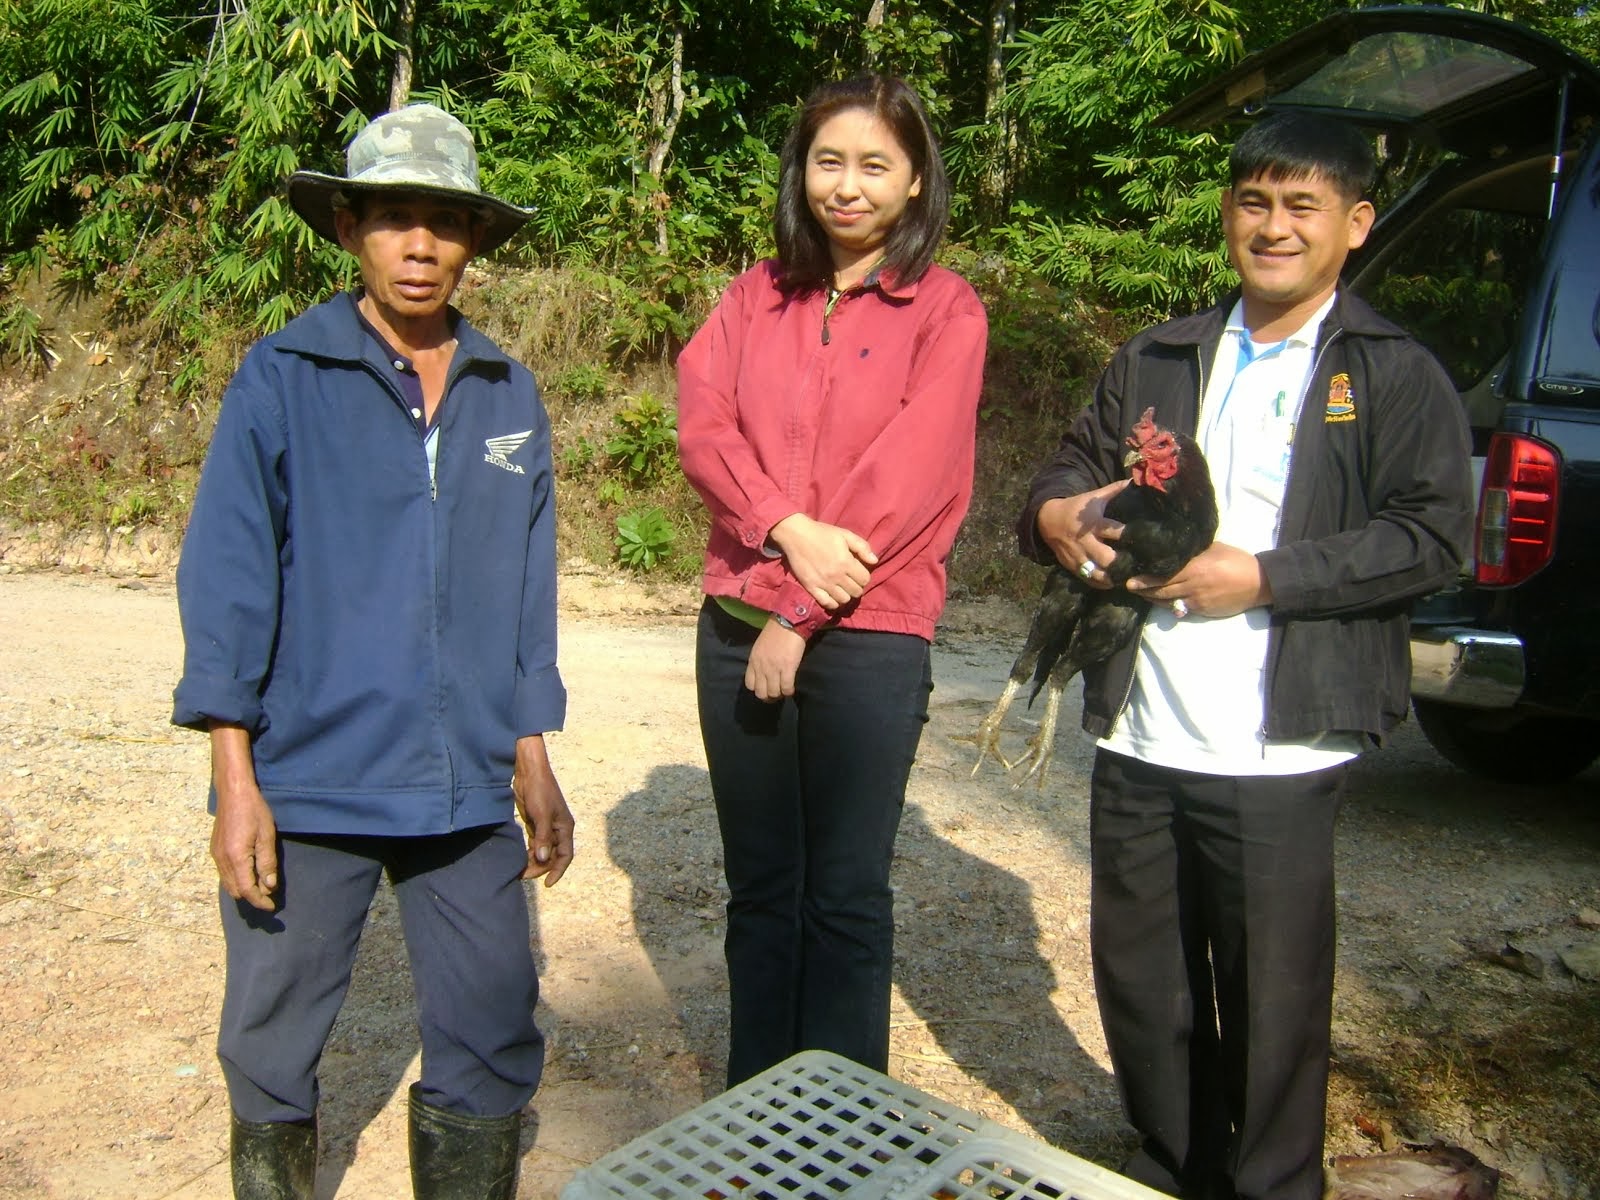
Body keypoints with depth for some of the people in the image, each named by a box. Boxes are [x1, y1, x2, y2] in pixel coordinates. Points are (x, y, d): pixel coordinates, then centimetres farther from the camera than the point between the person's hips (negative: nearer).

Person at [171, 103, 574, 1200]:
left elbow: (527, 590, 10)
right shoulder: (282, 380, -3)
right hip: (307, 785, -2)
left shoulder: (509, 397, 6)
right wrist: (237, 779, -9)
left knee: (492, 1051, 9)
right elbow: (227, 578, -5)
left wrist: (533, 763, 10)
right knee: (272, 1048, 13)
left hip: (468, 790, 3)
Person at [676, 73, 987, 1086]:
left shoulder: (945, 309, -1)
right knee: (759, 888, 14)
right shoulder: (758, 295, 12)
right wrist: (789, 530, -18)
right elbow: (702, 421, -1)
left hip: (868, 638, -4)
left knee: (847, 898, 5)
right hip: (739, 624, 4)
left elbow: (909, 472, -11)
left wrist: (799, 611, -13)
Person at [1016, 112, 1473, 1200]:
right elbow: (1076, 467, 20)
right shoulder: (1157, 361, 15)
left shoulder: (1396, 376, 1)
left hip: (1275, 752, -4)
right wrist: (1057, 514, -4)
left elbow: (1431, 537, -8)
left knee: (1271, 998, 6)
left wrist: (1263, 576, -16)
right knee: (1138, 982, 16)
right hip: (1137, 739, 5)